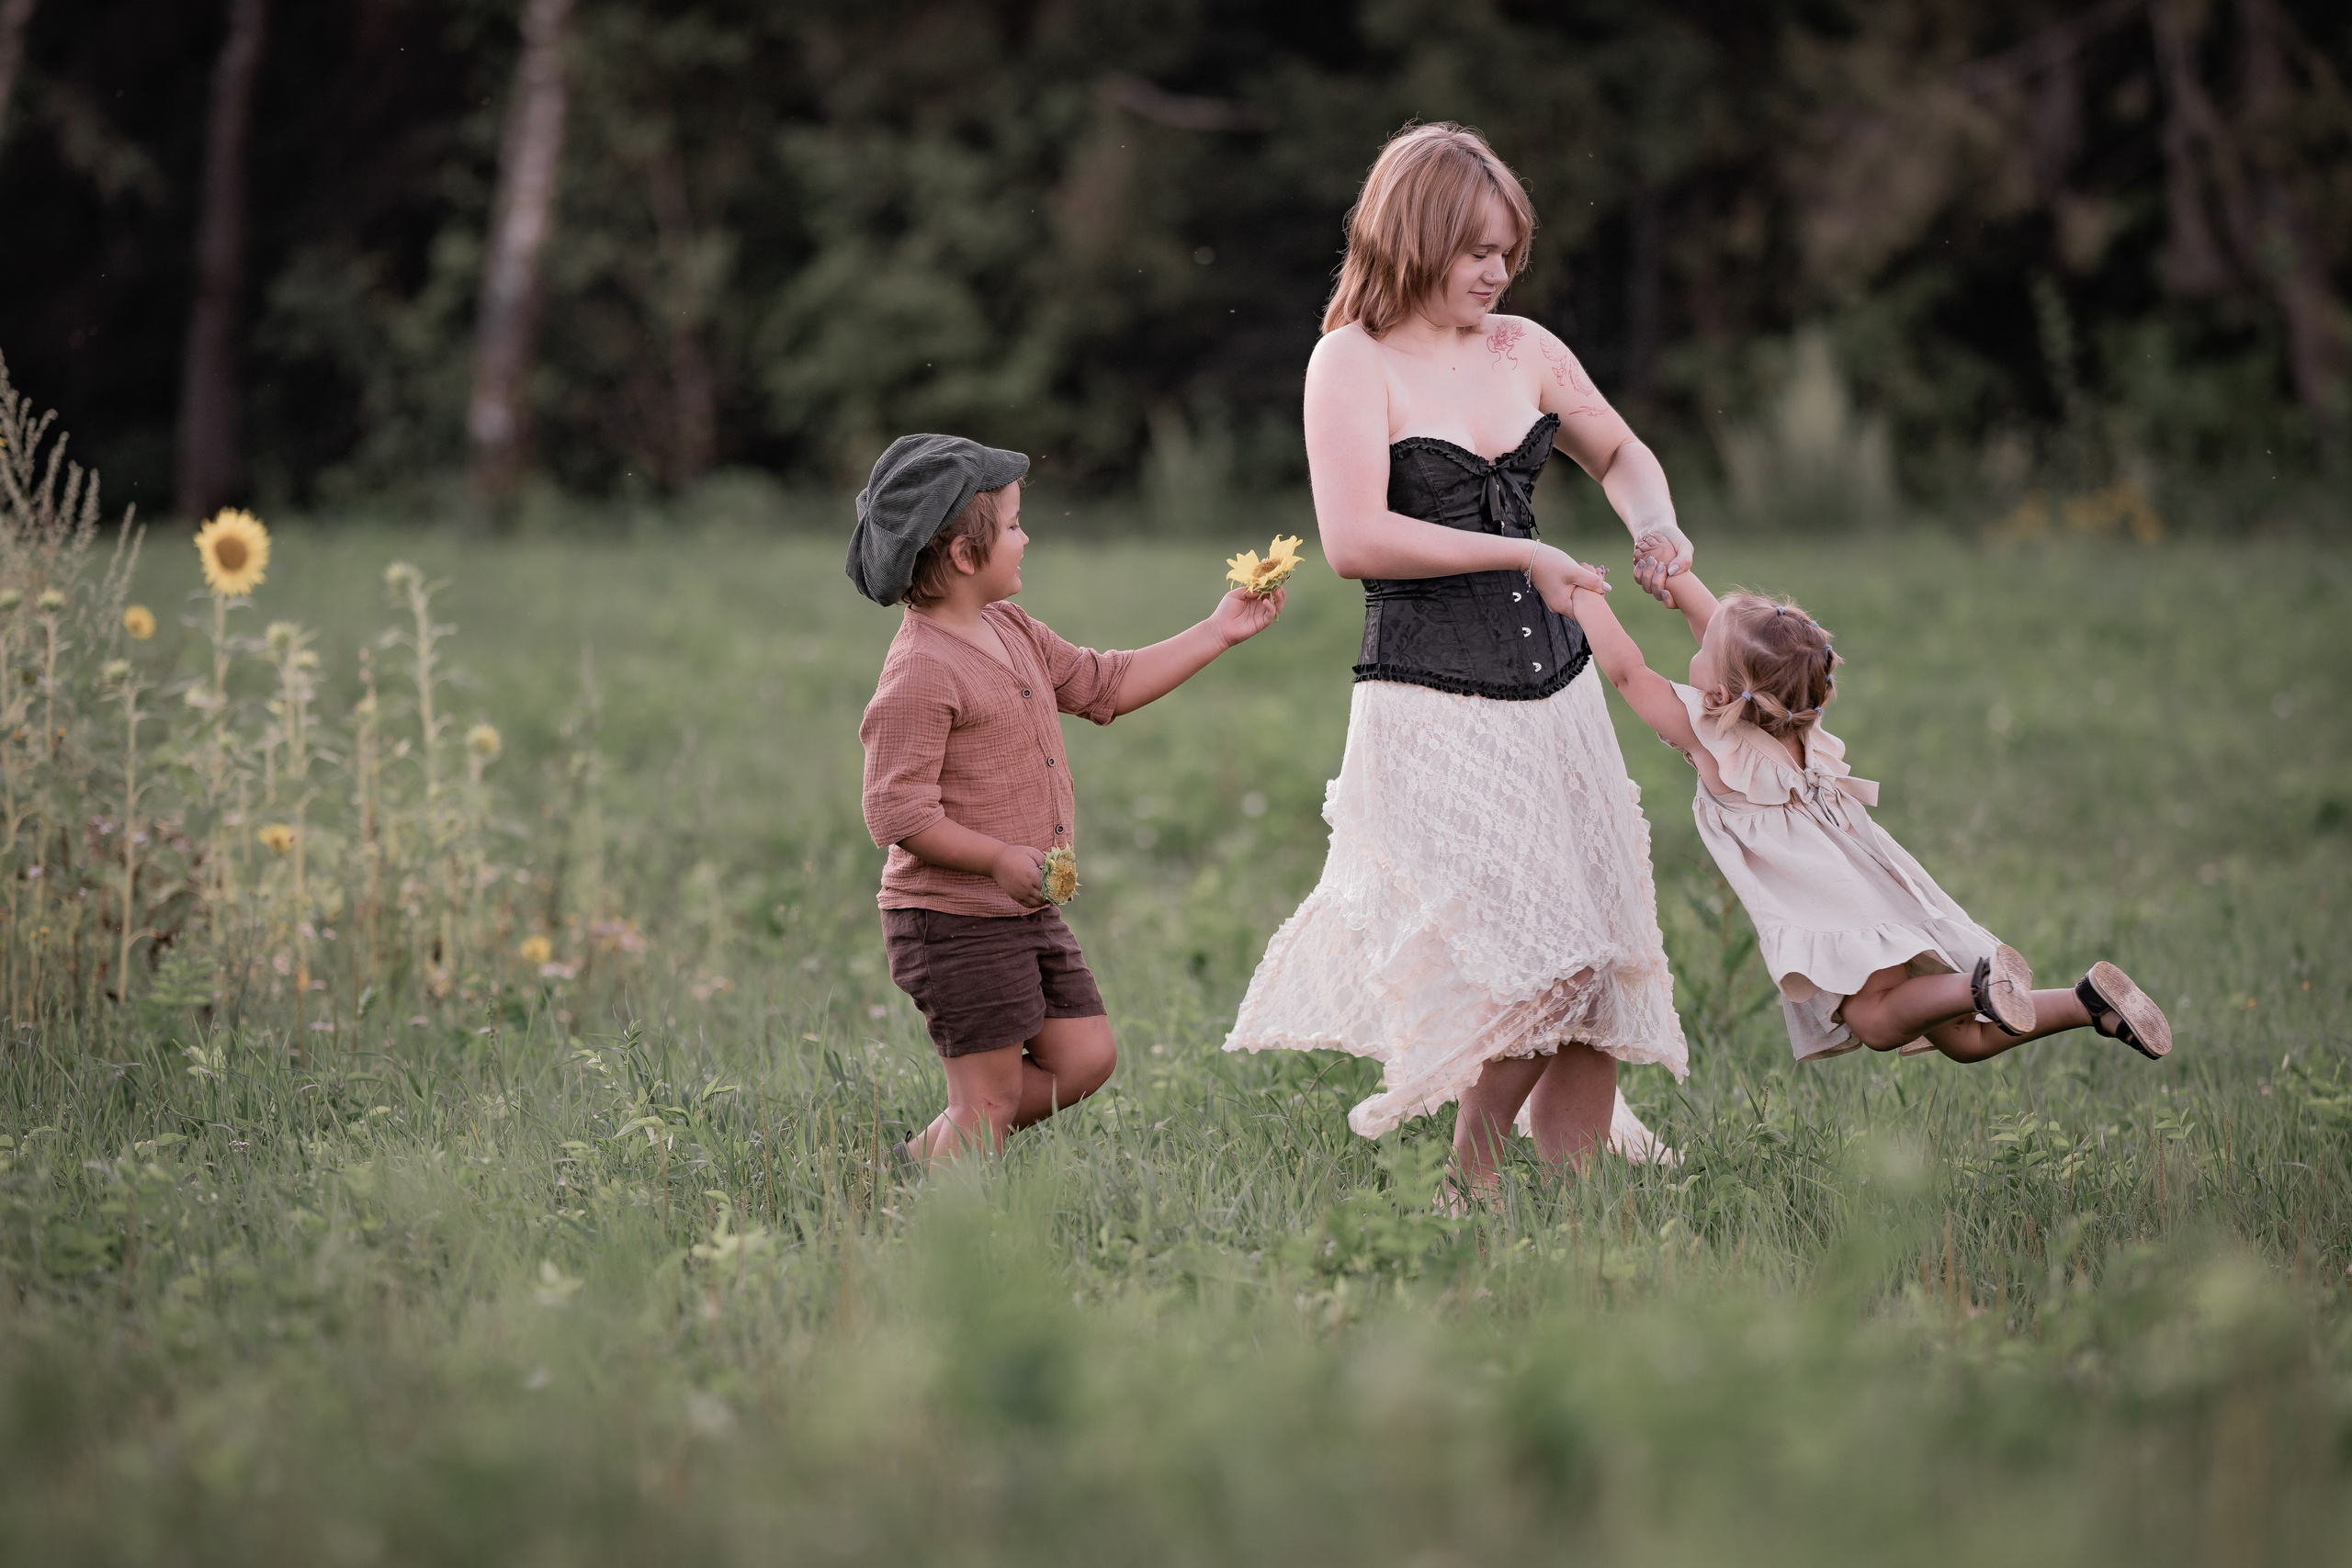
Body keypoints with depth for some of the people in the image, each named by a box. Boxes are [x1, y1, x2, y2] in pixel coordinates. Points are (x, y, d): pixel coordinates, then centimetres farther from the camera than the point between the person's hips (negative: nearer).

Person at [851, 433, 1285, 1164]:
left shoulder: (1010, 633, 11)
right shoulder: (920, 672, -20)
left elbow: (1104, 686, 21)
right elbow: (896, 812, -23)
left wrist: (1217, 633, 18)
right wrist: (1001, 858, -27)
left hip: (1024, 913, 9)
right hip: (955, 921, -9)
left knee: (1085, 1056, 11)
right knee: (990, 1096, -5)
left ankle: (922, 1158, 20)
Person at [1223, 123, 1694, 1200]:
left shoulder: (1525, 351, 11)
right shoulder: (1353, 363, -6)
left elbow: (1618, 451, 29)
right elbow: (1355, 539, -18)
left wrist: (1653, 523, 8)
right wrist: (1519, 557, -16)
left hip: (1554, 696, 6)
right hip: (1433, 709, -6)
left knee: (1592, 960, 1)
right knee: (1519, 970, -15)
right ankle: (1472, 1190, 3)